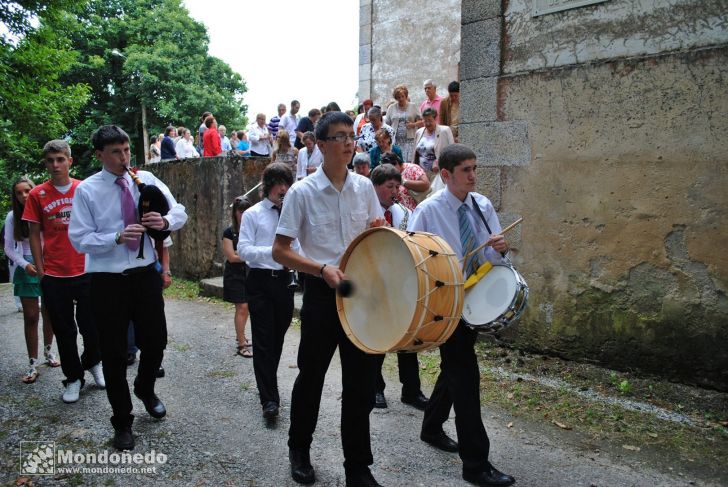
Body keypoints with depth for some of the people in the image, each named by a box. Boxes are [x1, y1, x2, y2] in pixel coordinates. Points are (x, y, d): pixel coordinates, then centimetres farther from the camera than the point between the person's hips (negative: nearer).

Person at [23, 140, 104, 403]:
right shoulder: (37, 194, 1)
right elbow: (35, 235, 4)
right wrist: (40, 272, 0)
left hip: (86, 272, 0)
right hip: (54, 276, 0)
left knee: (91, 325, 7)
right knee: (64, 331, 10)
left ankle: (92, 362, 35)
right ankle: (73, 378, 26)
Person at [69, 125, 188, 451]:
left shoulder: (146, 180, 2)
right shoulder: (87, 190, -6)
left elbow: (180, 212, 2)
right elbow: (79, 239, -9)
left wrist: (165, 221, -21)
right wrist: (118, 237, -25)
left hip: (146, 274, 3)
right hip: (108, 280, -2)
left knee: (156, 341, 13)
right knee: (114, 352, 8)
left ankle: (145, 389, 47)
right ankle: (122, 422, 28)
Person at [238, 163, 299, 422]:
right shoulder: (252, 214, -1)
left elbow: (299, 247, 9)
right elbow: (243, 249, -10)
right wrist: (272, 251, -23)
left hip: (284, 281, 4)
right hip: (260, 281, -4)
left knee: (278, 338, 15)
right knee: (263, 340, -4)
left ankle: (268, 385, 34)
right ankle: (269, 399, -2)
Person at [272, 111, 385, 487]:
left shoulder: (364, 187, 4)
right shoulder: (302, 192, -7)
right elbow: (280, 251, -9)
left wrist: (378, 232, -10)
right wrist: (323, 269, -22)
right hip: (321, 294, -3)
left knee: (361, 381, 8)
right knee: (312, 375, 14)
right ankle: (299, 448, 39)